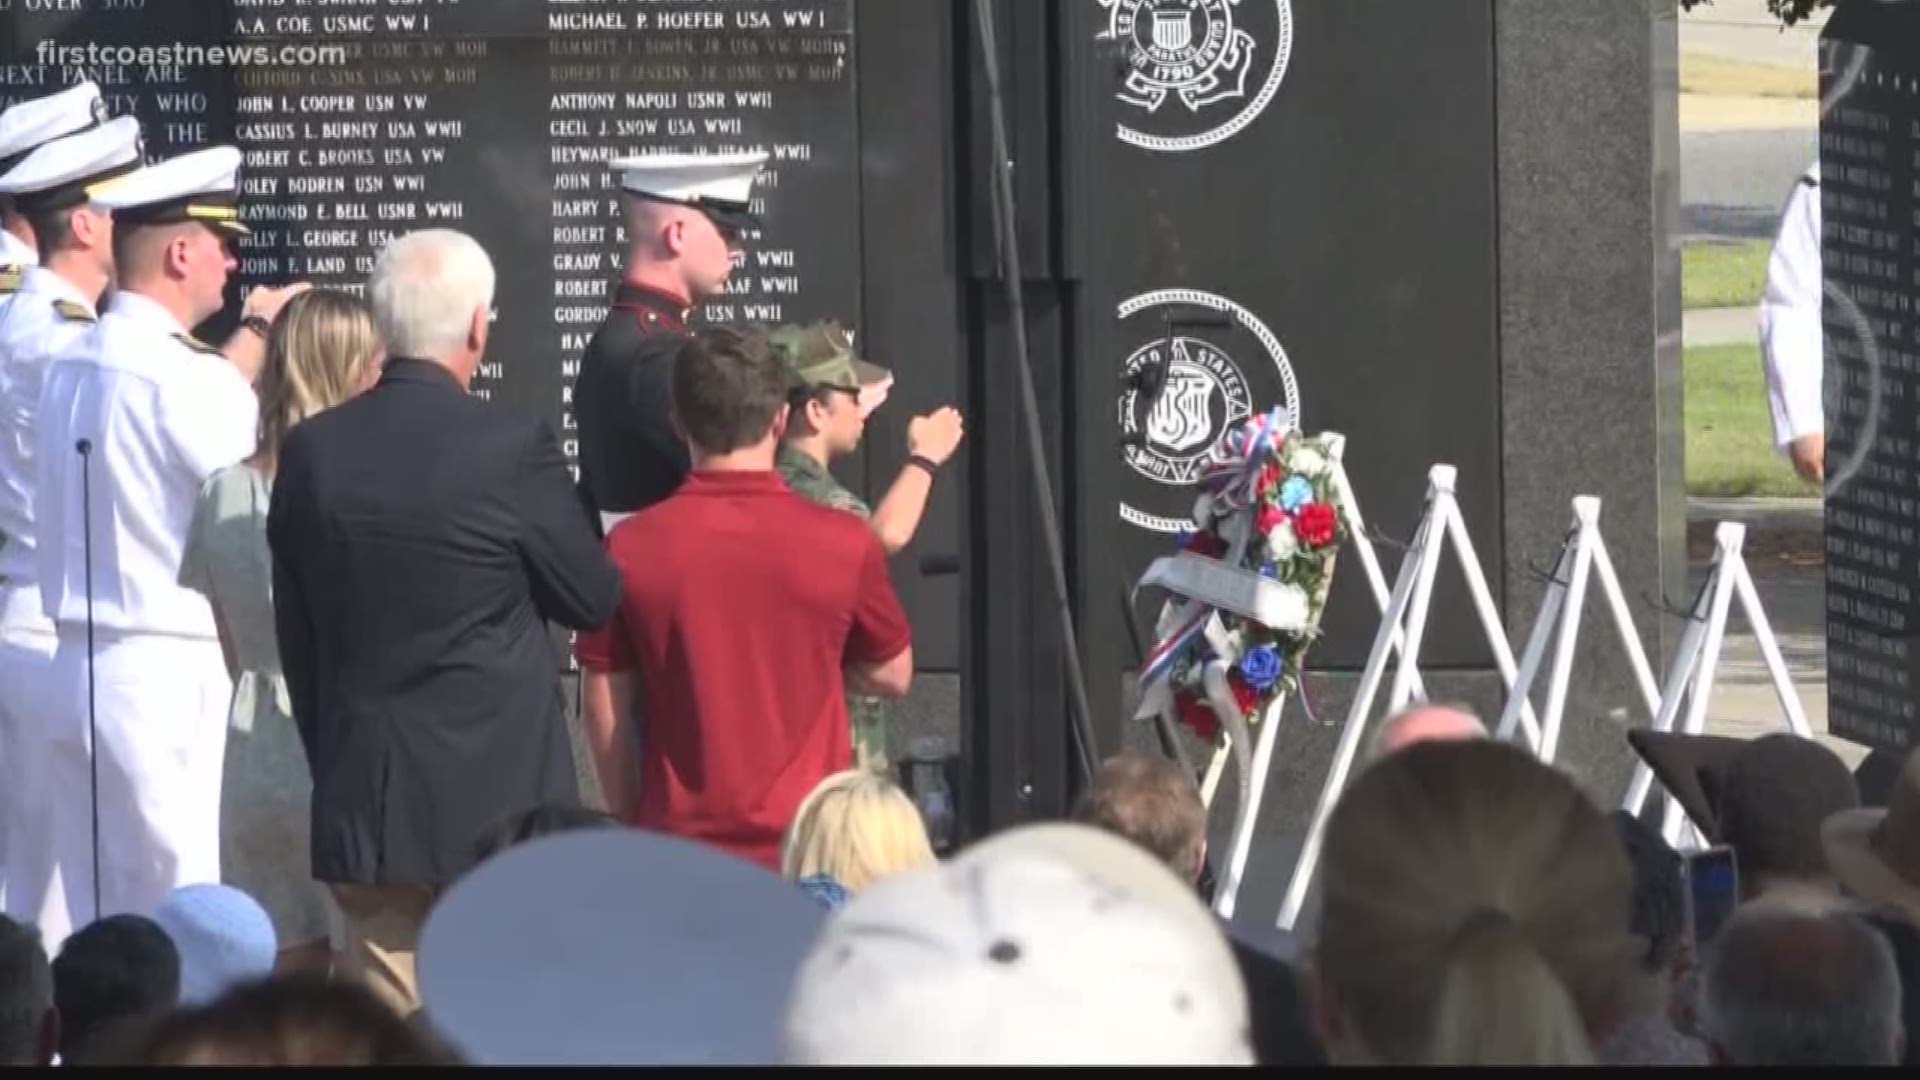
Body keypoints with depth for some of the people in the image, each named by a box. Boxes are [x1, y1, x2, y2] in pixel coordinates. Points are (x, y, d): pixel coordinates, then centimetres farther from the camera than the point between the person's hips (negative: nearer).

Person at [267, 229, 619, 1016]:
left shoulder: (310, 451, 1)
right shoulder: (514, 448, -14)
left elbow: (297, 638, 9)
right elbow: (593, 602, -3)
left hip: (364, 805, 4)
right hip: (499, 802, -4)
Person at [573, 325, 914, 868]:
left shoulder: (631, 549, -4)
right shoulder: (843, 543, -6)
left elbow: (609, 712, 1)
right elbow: (892, 676, 9)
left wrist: (627, 827, 13)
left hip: (681, 844, 0)